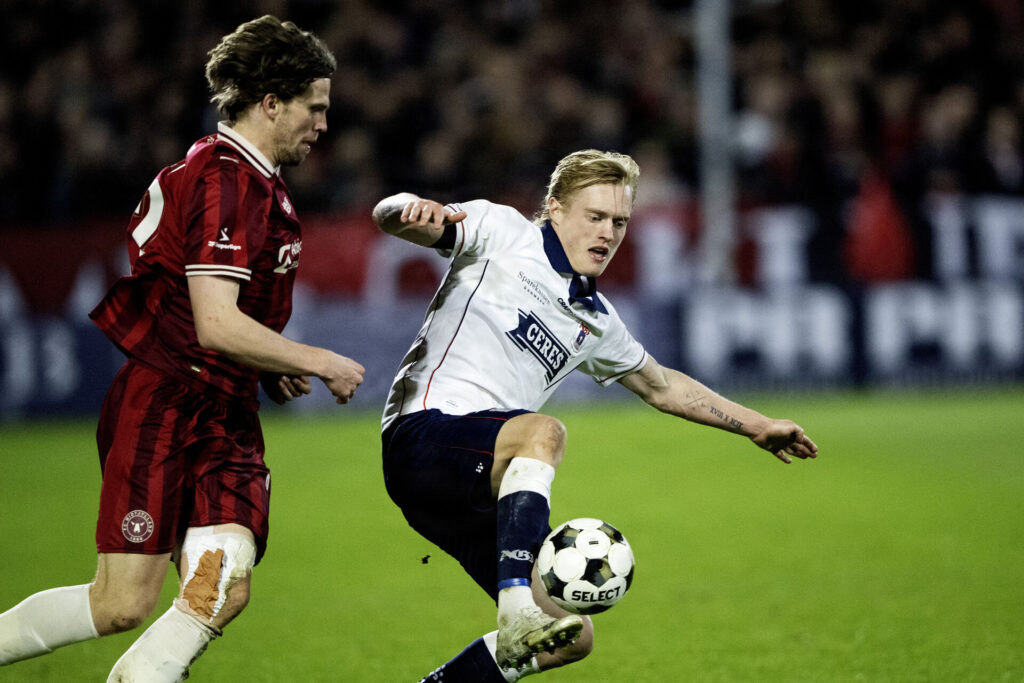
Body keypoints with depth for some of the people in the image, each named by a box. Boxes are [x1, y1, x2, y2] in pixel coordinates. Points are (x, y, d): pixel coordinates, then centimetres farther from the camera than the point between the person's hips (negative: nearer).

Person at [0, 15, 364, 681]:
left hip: (226, 414, 9)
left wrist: (270, 369, 14)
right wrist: (321, 363, -14)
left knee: (224, 590, -10)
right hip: (161, 406, -9)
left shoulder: (260, 183, 17)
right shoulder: (224, 180, -16)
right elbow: (216, 325, -24)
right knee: (124, 604, -9)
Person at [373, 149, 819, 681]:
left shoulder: (594, 322, 21)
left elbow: (661, 386, 36)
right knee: (543, 432, -38)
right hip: (423, 432, -8)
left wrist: (756, 425, 38)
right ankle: (517, 611, -50)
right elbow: (387, 215, -8)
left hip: (481, 491, 8)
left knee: (574, 636, 0)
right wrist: (412, 212, -33)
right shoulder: (502, 232, 3)